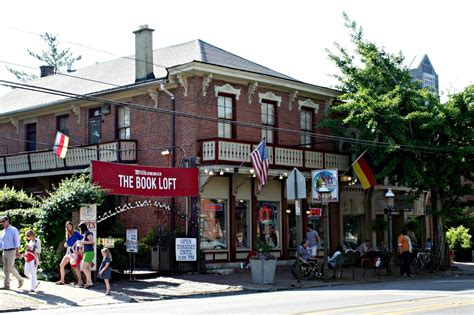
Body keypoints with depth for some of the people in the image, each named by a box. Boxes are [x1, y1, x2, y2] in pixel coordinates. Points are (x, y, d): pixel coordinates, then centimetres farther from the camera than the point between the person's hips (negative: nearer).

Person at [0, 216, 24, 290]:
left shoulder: (14, 230, -8)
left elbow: (17, 241, -13)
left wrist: (17, 252, -19)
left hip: (11, 252, -7)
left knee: (10, 268, -11)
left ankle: (20, 280, 7)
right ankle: (6, 285, 4)